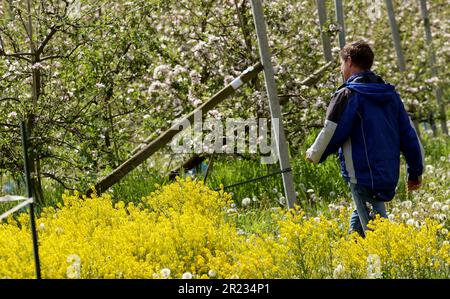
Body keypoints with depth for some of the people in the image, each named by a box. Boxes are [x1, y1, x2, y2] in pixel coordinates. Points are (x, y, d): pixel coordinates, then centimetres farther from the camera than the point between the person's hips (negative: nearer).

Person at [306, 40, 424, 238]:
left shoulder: (347, 95, -9)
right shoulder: (390, 95, 13)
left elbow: (331, 134, -9)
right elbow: (409, 134, 14)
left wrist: (314, 155, 11)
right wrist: (415, 172, 21)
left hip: (362, 175, -8)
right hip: (389, 176, 8)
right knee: (358, 223, 24)